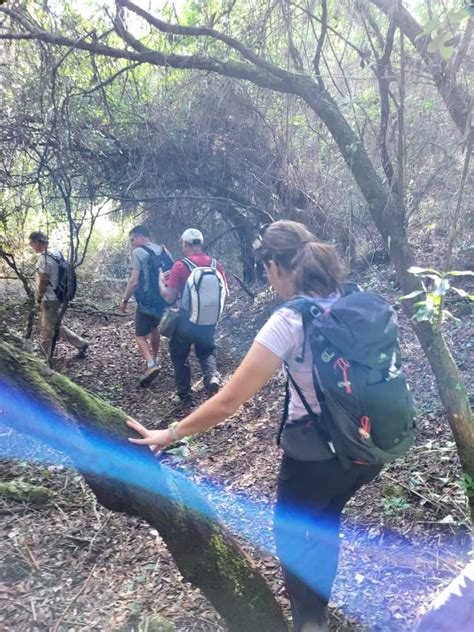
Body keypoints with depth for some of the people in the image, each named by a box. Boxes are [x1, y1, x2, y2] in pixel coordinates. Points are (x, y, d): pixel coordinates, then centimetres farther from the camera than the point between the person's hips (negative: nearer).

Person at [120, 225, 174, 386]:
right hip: (164, 299, 7)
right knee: (154, 327, 29)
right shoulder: (164, 251, 9)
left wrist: (125, 300, -5)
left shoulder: (139, 252, -12)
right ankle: (155, 359, 39)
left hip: (147, 301, -7)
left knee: (140, 335, 5)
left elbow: (134, 281, -16)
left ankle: (151, 364, -15)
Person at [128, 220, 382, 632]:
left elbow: (228, 402, -23)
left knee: (292, 532, 23)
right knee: (324, 518, 31)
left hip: (319, 454, -6)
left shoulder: (289, 322, -24)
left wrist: (170, 434, -10)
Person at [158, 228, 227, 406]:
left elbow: (169, 297, -13)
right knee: (206, 350, 25)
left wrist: (161, 281, 4)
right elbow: (225, 294, 5)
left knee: (179, 354, 18)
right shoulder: (216, 264, -2)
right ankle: (212, 376, -4)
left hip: (187, 320, -3)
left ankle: (185, 396, 20)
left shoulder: (180, 266, -15)